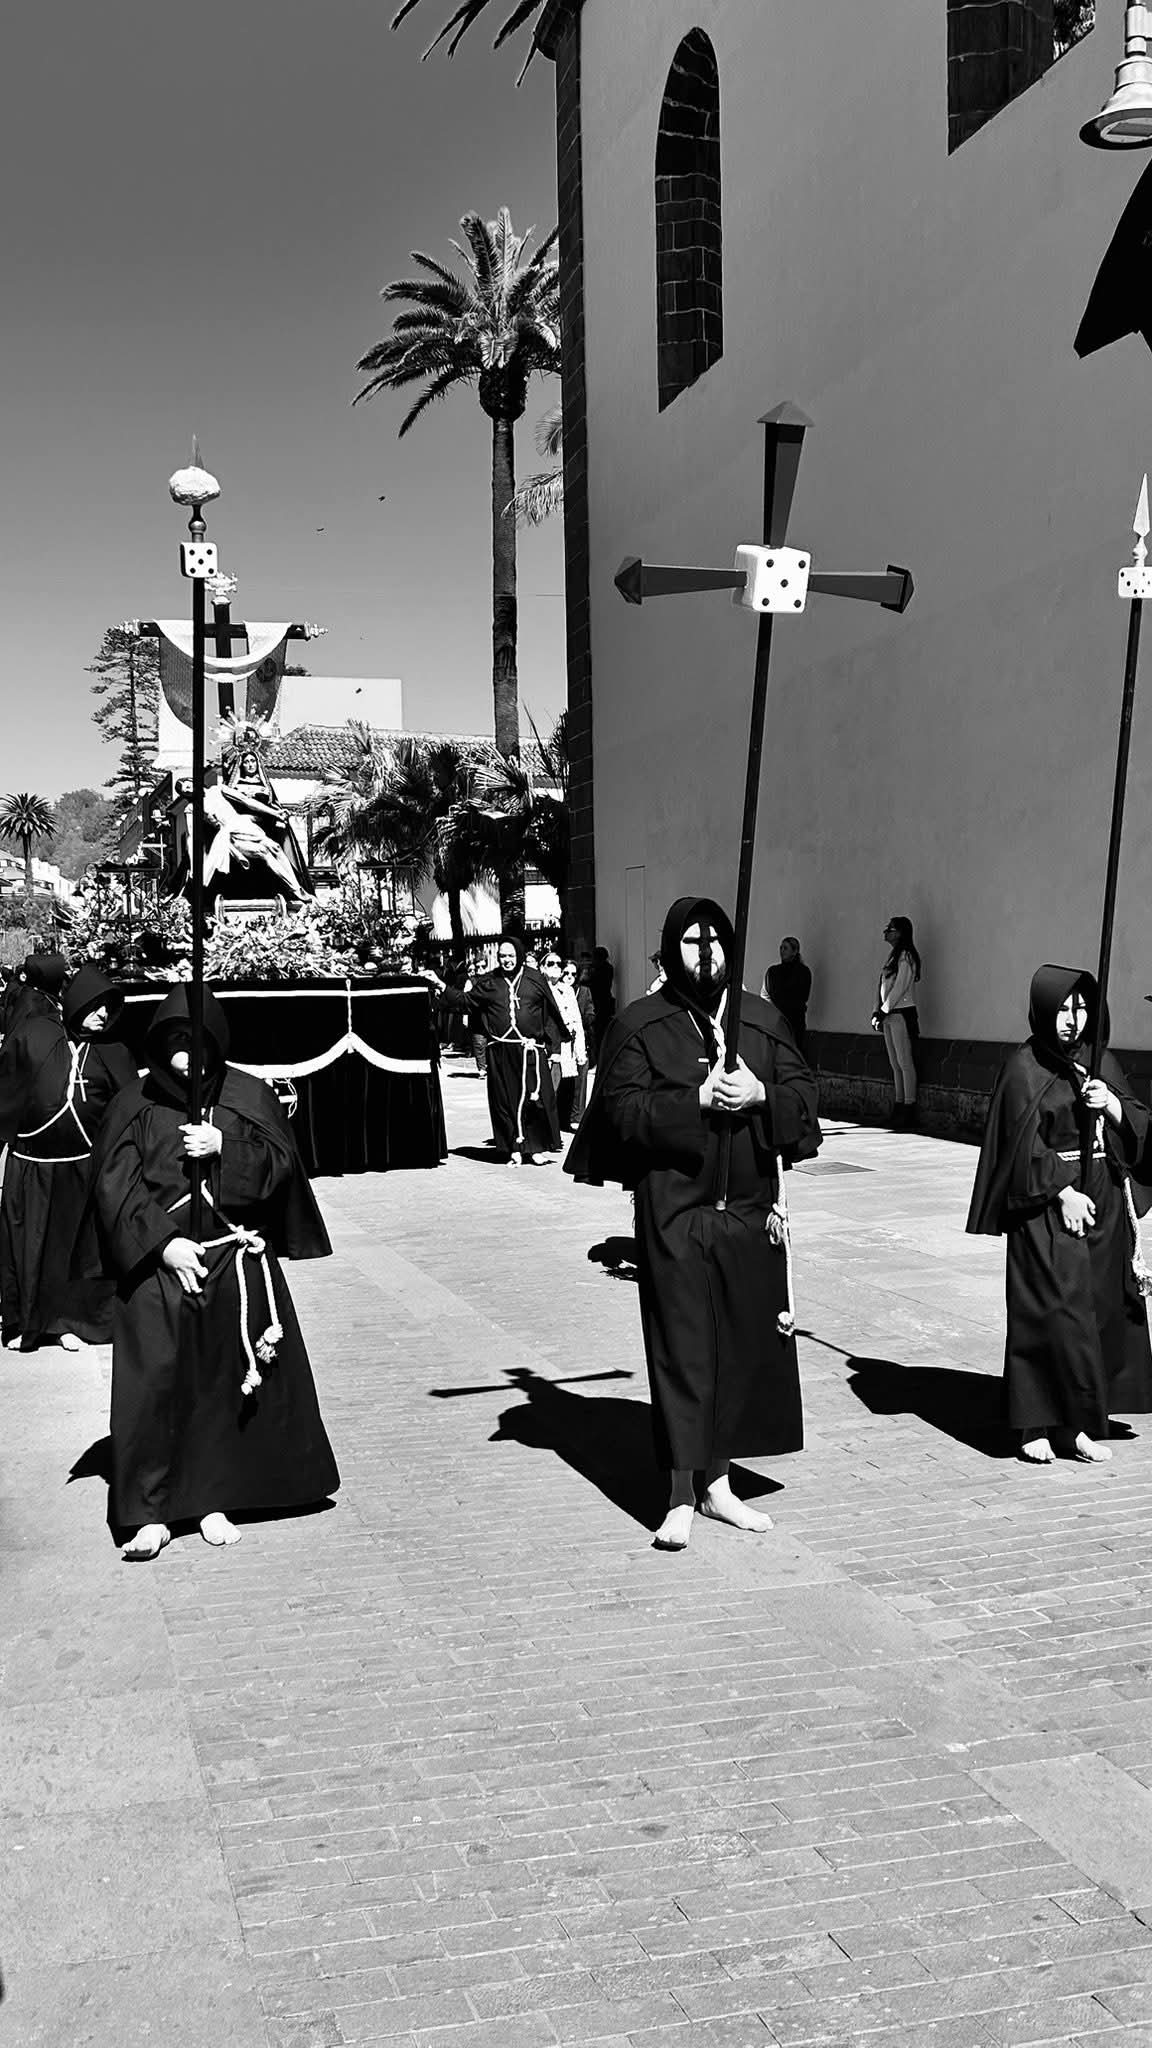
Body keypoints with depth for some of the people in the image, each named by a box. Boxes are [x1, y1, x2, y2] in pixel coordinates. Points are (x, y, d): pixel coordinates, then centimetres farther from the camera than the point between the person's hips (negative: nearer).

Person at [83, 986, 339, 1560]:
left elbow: (282, 1164, 0)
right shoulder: (135, 1106, 2)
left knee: (225, 1382, 5)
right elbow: (114, 1184, -4)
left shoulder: (248, 1097, 4)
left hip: (236, 1262, 1)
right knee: (154, 1383, -6)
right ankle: (150, 1513, 1)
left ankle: (213, 1500, 18)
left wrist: (226, 1147, -15)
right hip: (157, 1262, -1)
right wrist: (163, 1242, -14)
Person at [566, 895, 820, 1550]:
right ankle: (682, 1496, 6)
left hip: (750, 1208, 4)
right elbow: (621, 1109, -8)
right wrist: (696, 1101, -18)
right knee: (682, 1348, -2)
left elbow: (806, 1094, 7)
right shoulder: (641, 1025, -1)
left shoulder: (764, 1019, 9)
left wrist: (759, 1095, -13)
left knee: (746, 1343, 8)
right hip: (674, 1211, -4)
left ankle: (717, 1481, 23)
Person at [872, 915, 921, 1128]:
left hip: (901, 1013, -9)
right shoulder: (893, 956, 17)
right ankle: (898, 1106, 11)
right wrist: (877, 1013, 9)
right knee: (895, 1064, 8)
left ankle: (909, 1109, -5)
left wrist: (883, 1012, -14)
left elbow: (900, 987, -15)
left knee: (905, 1063, -7)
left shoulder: (906, 956, -9)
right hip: (889, 1016, 9)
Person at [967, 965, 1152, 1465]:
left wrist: (1111, 1104, -10)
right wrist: (1063, 1192, -16)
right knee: (1050, 1311, -7)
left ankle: (1078, 1423, 13)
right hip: (1045, 1204, -6)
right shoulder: (1024, 1067, -5)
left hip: (1104, 1200, 6)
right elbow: (1025, 1144, -10)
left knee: (1103, 1309, 4)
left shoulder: (1101, 1063, 11)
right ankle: (1037, 1425, 2)